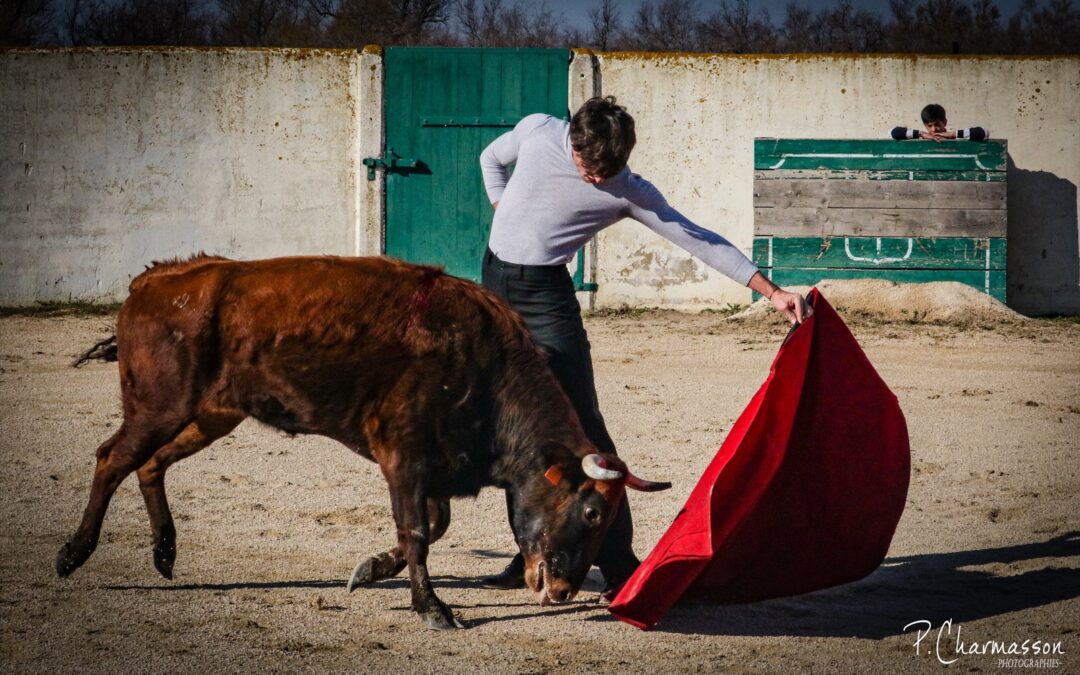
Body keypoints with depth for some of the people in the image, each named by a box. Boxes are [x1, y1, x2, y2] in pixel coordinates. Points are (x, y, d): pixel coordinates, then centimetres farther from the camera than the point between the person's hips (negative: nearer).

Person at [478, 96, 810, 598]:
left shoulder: (627, 192, -12)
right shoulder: (536, 132, -4)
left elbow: (697, 240, -12)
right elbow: (492, 159, 18)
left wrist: (772, 292, -16)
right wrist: (506, 217, 10)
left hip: (547, 294, -3)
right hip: (494, 280, 3)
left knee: (580, 424, -12)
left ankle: (618, 562, -10)